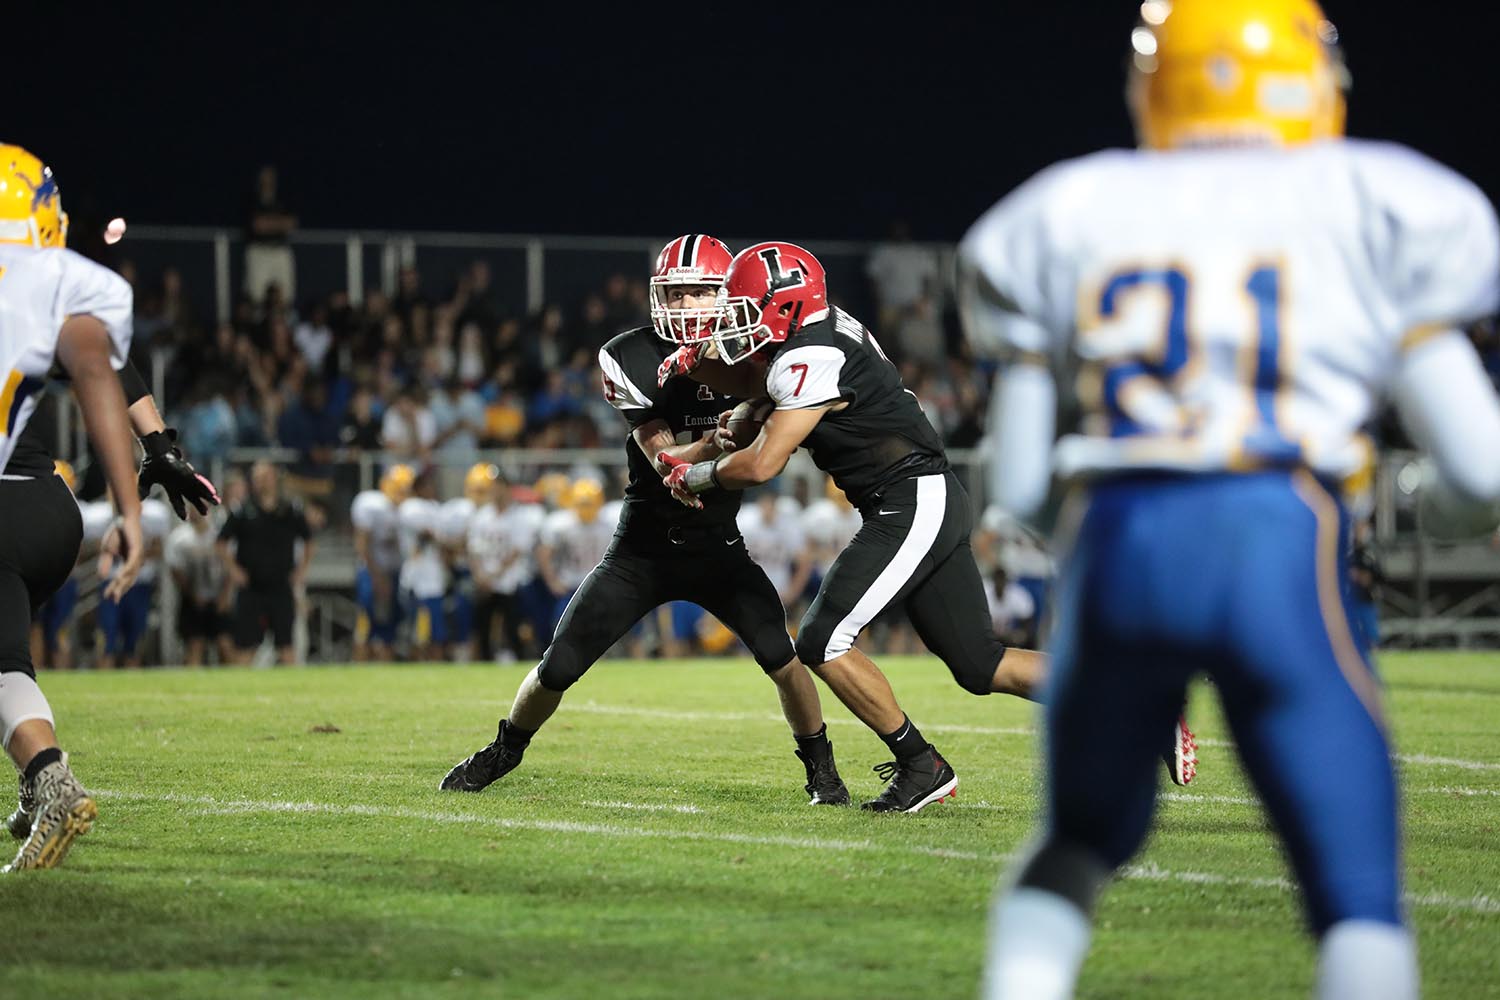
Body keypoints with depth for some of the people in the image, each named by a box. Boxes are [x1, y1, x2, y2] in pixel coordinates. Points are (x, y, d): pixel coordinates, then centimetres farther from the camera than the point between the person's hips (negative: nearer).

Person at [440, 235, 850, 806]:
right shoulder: (632, 358, -14)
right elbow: (663, 460, -20)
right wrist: (716, 444, -39)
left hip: (719, 547, 0)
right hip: (643, 549, 0)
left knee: (781, 656, -20)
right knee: (557, 669, 1)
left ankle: (821, 769, 2)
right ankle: (504, 752, 29)